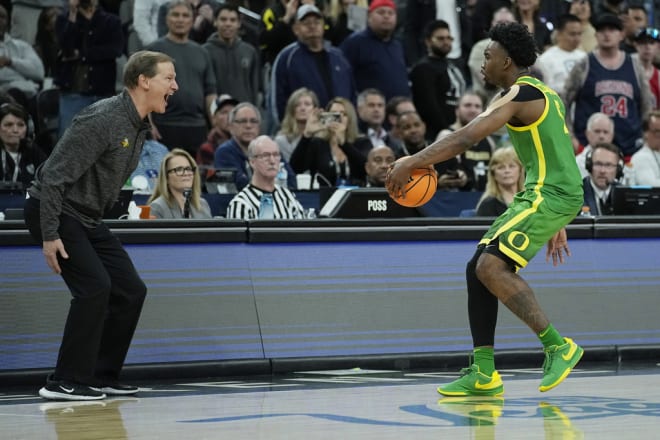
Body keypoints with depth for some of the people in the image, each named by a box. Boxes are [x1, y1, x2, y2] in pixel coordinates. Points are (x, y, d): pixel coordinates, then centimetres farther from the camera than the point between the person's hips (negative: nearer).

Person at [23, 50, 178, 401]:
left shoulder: (139, 127, 7)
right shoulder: (103, 119, -22)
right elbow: (55, 175, -24)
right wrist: (50, 235, -26)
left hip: (88, 218, 10)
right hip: (53, 211, -9)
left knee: (131, 290, 4)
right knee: (95, 287, -20)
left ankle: (101, 377, 12)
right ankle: (65, 382, -13)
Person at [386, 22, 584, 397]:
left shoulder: (519, 94, -12)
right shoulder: (541, 93, 21)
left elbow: (466, 138, -22)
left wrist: (413, 163, -18)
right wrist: (557, 225, 29)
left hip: (551, 195, -10)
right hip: (542, 195, 10)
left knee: (491, 266, -20)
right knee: (479, 268, 6)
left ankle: (559, 346, -15)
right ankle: (484, 374, 6)